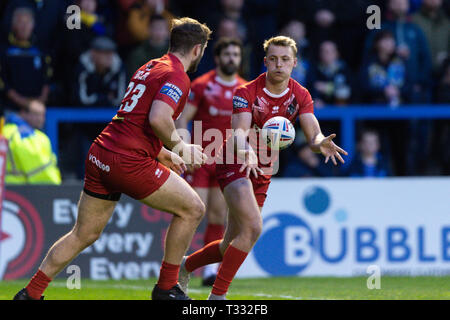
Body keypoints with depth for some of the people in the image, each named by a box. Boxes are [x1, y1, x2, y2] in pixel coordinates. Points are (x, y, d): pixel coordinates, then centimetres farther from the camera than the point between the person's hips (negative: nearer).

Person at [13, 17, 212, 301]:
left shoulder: (150, 67, 21)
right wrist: (179, 147, -9)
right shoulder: (177, 77, -8)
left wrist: (165, 155, 30)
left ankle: (29, 294, 18)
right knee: (192, 208, 4)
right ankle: (167, 287, 9)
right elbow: (158, 118, -25)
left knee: (84, 234, 17)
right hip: (129, 162, -9)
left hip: (99, 156, 9)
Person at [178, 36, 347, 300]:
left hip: (262, 170, 6)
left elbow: (314, 135, -14)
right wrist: (248, 151, -50)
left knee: (232, 246, 8)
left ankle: (185, 266, 35)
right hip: (235, 162, -6)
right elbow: (239, 132, -28)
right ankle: (217, 295, -18)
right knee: (253, 227, -26)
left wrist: (321, 144, -39)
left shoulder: (300, 96, -3)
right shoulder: (247, 92, -15)